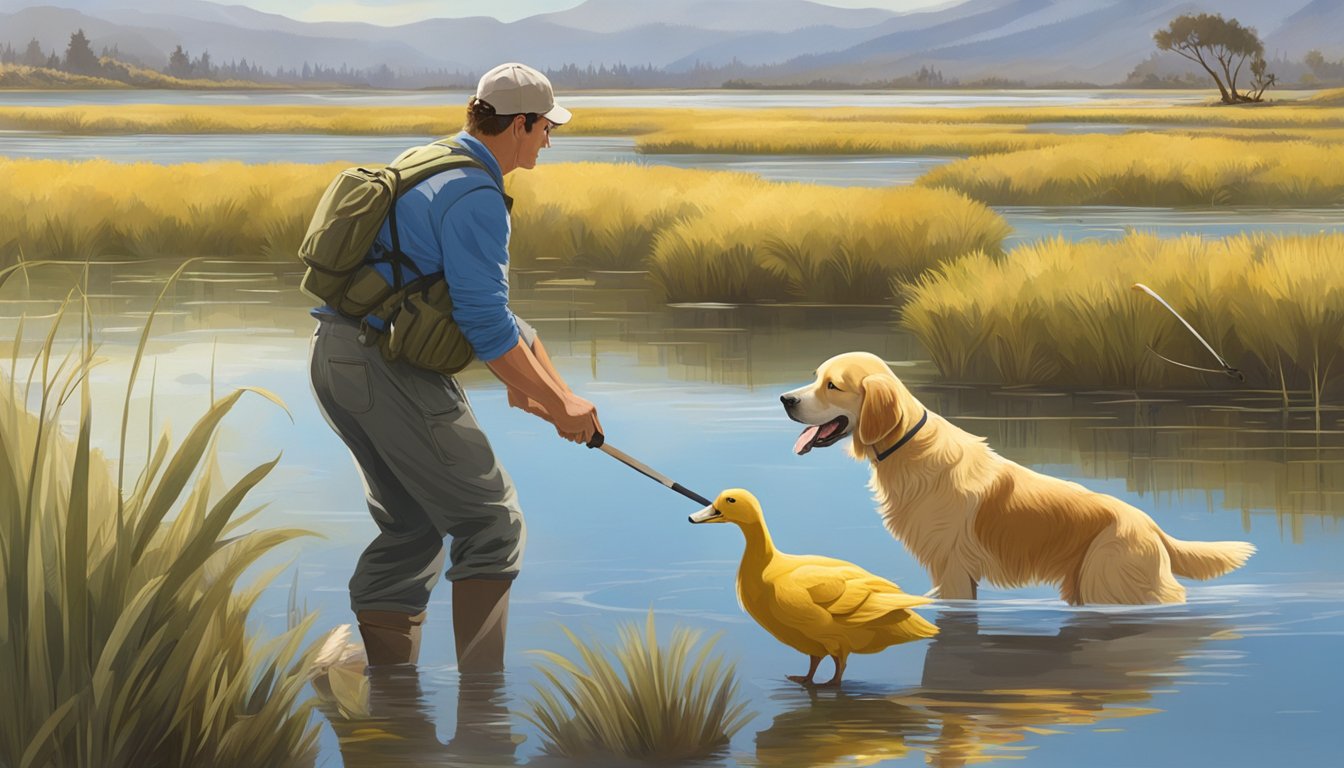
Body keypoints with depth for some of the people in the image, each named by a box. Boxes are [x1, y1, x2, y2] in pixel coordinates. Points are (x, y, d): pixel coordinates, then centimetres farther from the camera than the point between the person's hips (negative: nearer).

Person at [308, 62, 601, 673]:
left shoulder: (431, 167, 21)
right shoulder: (475, 195, -13)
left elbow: (483, 299, 23)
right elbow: (485, 324, -17)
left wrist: (549, 386, 20)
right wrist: (559, 406, -7)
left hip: (333, 359, 10)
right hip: (389, 368, -10)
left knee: (411, 527, 16)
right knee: (491, 523, -3)